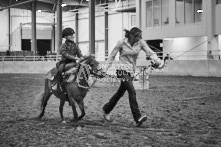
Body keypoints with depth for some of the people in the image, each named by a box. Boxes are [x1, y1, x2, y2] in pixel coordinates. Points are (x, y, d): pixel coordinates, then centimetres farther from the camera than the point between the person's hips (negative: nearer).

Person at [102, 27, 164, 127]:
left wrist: (157, 61, -31)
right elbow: (112, 56, -1)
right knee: (132, 92, -20)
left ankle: (106, 109, 39)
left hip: (132, 71, 6)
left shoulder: (140, 43, -3)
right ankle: (138, 118, -23)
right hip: (123, 70, -6)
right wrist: (105, 69, 0)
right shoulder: (121, 43, -11)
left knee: (120, 92, 17)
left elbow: (150, 53, -11)